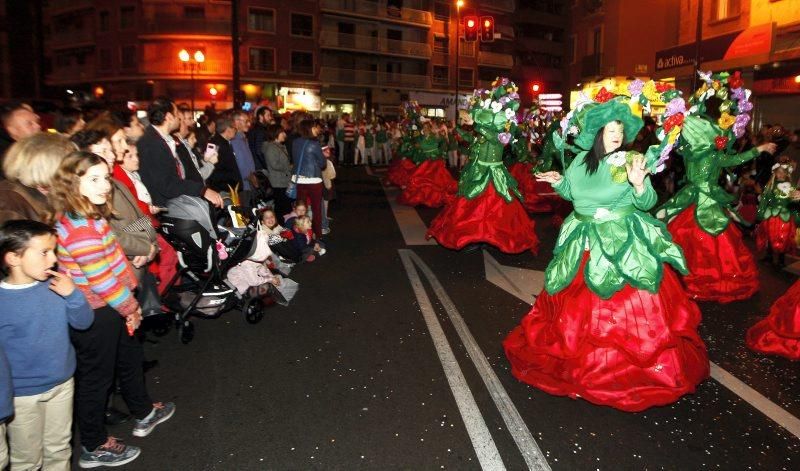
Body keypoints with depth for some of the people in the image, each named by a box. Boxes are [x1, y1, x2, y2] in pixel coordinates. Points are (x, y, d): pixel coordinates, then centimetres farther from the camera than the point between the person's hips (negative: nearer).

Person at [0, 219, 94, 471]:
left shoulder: (55, 285, -10)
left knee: (59, 450, 23)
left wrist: (73, 295, -22)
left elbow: (83, 322, -4)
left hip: (62, 384, 4)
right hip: (22, 394, -3)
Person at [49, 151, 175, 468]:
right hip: (95, 314, -10)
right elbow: (102, 280, -26)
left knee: (130, 357, 25)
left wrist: (129, 302, 6)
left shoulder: (88, 216, 3)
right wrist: (130, 307, -11)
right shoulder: (80, 228, -28)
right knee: (96, 377, 8)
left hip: (108, 309, 10)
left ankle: (144, 413, 47)